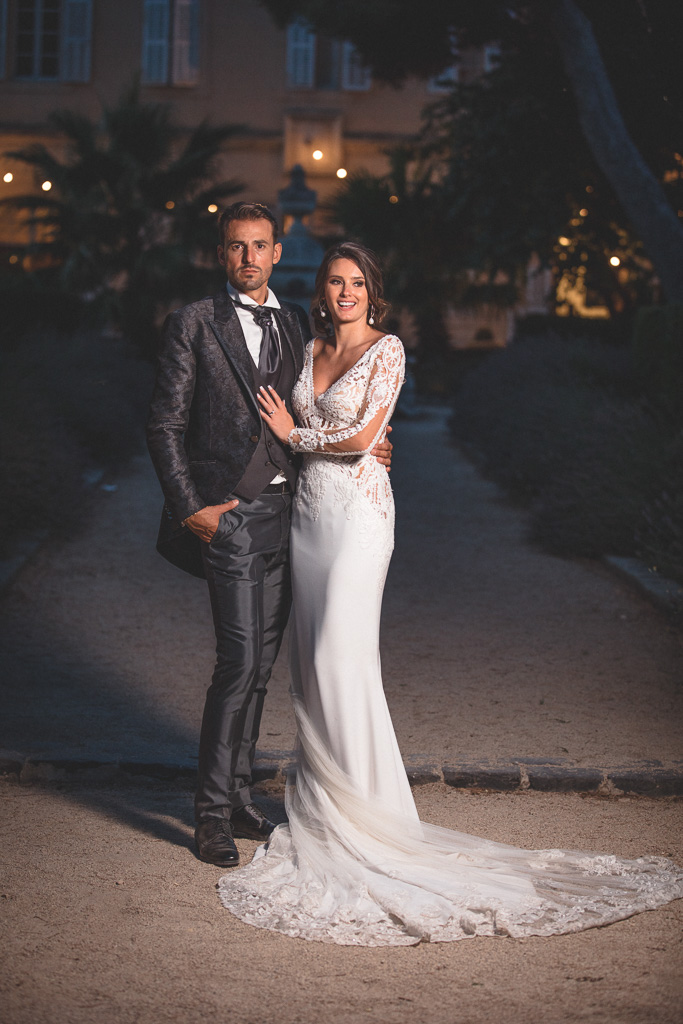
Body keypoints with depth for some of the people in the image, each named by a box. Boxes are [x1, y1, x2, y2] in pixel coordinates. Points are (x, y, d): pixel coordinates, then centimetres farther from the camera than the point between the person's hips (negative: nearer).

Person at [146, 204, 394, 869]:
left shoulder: (295, 323, 14)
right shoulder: (193, 324, -3)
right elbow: (166, 425, -5)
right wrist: (190, 508, -12)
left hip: (284, 510, 6)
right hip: (229, 514, -6)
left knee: (260, 663, 11)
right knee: (240, 660, -10)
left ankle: (237, 794, 23)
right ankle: (215, 812, 2)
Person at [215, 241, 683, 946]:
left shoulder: (385, 350, -6)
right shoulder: (311, 350, 14)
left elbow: (362, 436, -14)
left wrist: (294, 433, -4)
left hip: (358, 508, -7)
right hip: (309, 507, 7)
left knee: (341, 655, -11)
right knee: (312, 656, 7)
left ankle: (367, 807, -1)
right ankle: (322, 801, 18)